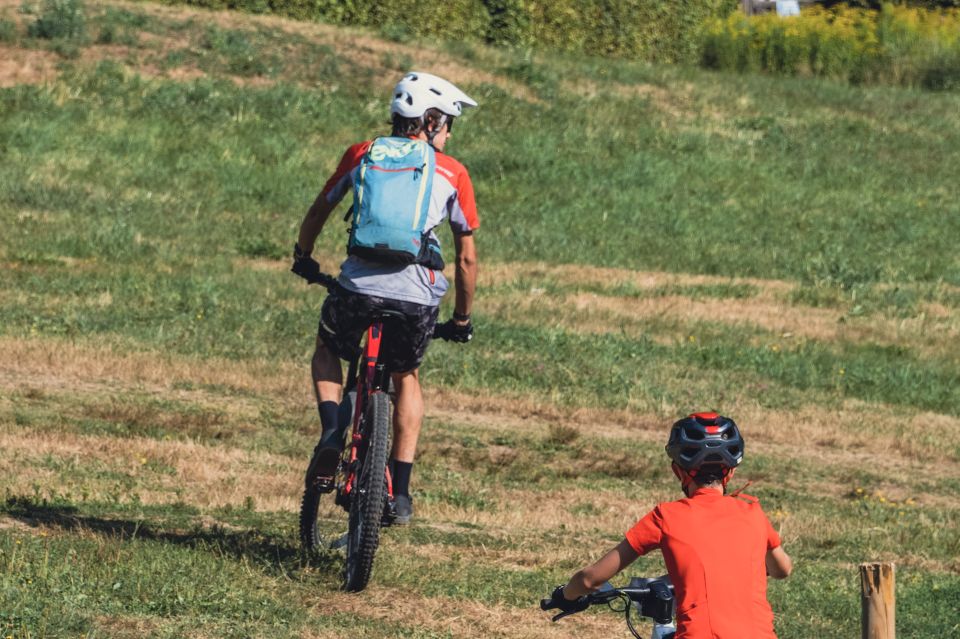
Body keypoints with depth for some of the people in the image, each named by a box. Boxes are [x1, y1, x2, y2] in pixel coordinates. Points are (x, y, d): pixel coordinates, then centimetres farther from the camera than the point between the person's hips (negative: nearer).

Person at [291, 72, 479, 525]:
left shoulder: (362, 155, 13)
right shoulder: (452, 174, 12)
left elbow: (318, 213, 24)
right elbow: (467, 258, 14)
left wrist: (303, 257, 44)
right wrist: (462, 319, 28)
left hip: (359, 287, 0)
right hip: (419, 299, 0)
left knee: (326, 350, 32)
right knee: (406, 378, 28)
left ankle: (331, 431, 5)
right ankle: (400, 494, 20)